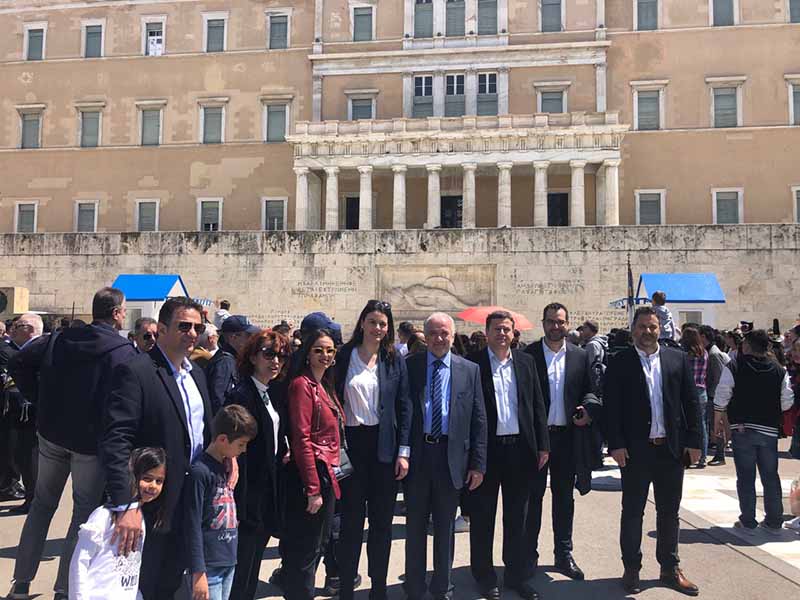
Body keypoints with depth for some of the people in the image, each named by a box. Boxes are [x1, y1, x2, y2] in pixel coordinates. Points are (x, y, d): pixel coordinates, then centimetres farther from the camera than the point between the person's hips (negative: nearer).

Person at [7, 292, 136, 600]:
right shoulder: (125, 351, -15)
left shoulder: (59, 339, 0)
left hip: (52, 432, 5)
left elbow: (19, 362, 2)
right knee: (84, 513, 9)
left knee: (42, 504, 20)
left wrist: (41, 397, 7)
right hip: (92, 440, -4)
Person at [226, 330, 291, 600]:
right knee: (243, 565, 3)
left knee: (254, 560, 19)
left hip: (270, 494, 8)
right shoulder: (240, 396, -18)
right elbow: (236, 453, -21)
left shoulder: (274, 393, 7)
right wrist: (238, 505, -21)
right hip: (250, 498, -8)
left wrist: (285, 450, 4)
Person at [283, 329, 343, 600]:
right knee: (306, 549, 2)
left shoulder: (326, 385, 12)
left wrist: (326, 482, 12)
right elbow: (302, 439, -19)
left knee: (318, 544, 18)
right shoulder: (302, 384, -14)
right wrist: (313, 489, -20)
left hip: (327, 474, 9)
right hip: (311, 474, -9)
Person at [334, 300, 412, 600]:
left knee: (382, 520, 10)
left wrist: (403, 452, -3)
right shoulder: (344, 356, 0)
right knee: (351, 519, 6)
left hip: (384, 446, 1)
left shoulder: (395, 360, 3)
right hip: (351, 443, -1)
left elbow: (403, 406, 3)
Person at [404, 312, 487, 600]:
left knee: (445, 529, 14)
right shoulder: (409, 366, 0)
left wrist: (478, 464, -2)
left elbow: (479, 420, 2)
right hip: (416, 455, 0)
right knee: (415, 527, 13)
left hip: (452, 457, 1)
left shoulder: (469, 370, 2)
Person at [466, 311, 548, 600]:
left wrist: (542, 445, 5)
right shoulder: (473, 362, -5)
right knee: (482, 517, 9)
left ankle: (518, 574, 30)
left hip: (520, 448, 3)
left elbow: (537, 405, 8)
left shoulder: (526, 362, 7)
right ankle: (485, 577, 25)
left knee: (517, 516, 15)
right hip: (485, 449, -3)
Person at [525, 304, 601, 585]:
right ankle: (529, 554, 20)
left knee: (564, 496, 13)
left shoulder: (580, 356, 6)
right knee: (532, 496, 8)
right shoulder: (528, 354, -4)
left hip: (566, 435, 3)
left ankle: (564, 554, 26)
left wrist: (588, 409, -10)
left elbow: (589, 391, 10)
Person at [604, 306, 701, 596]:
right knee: (632, 512, 8)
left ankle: (670, 568, 29)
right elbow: (611, 406, -6)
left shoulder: (678, 359, 5)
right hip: (635, 449, -2)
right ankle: (631, 569, 22)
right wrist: (616, 444, -11)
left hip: (672, 448, 3)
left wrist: (693, 441, 1)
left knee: (669, 512, 14)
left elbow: (690, 401, 6)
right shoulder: (619, 362, -3)